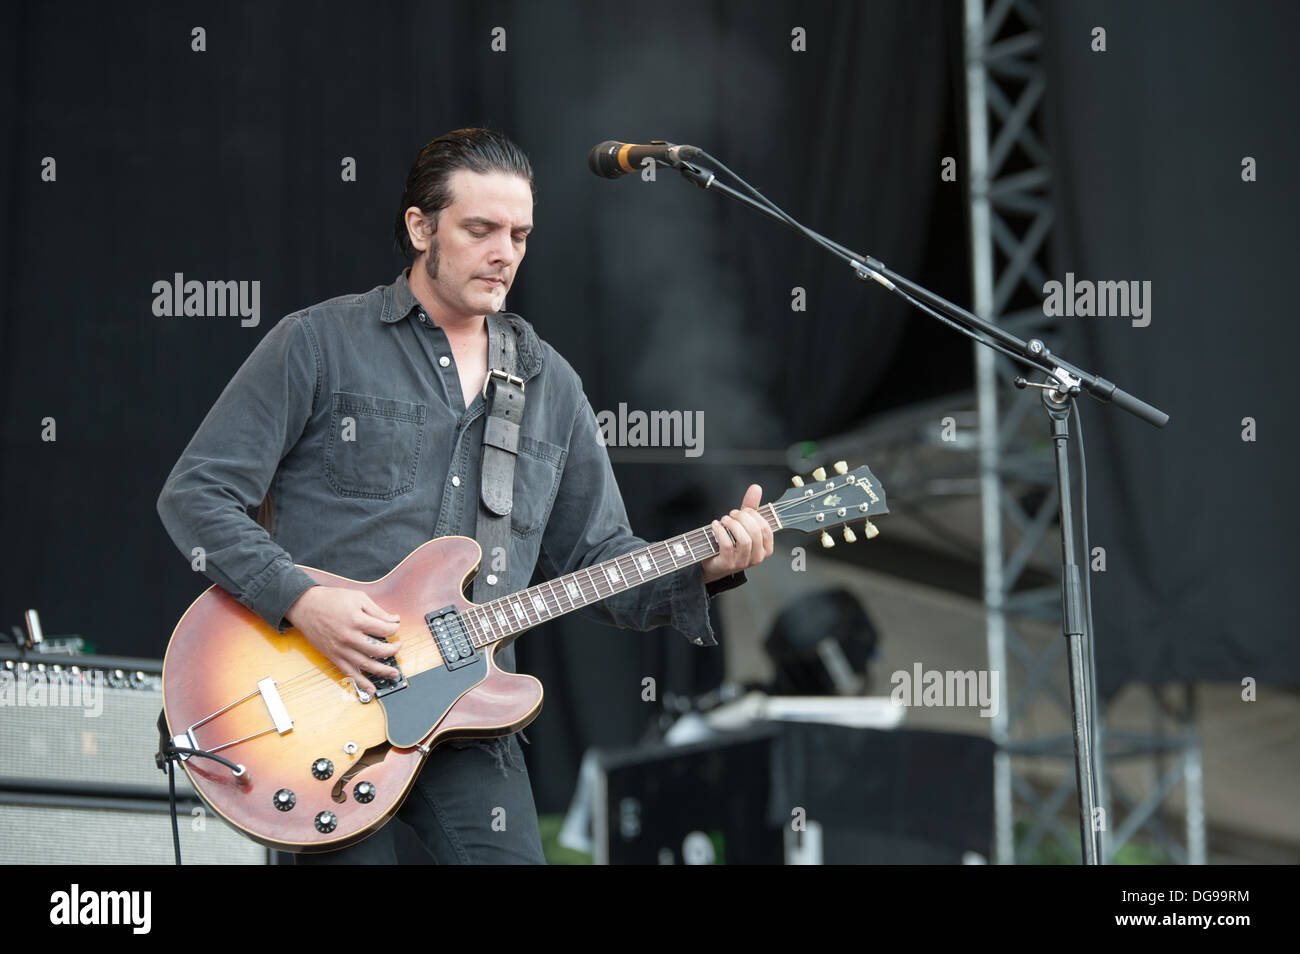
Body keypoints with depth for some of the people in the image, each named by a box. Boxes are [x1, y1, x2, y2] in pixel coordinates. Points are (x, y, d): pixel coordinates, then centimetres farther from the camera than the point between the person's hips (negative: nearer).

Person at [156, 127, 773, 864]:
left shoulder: (550, 386, 16)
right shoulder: (319, 344, 1)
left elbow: (597, 560, 18)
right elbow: (195, 494, -2)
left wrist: (704, 568, -1)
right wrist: (301, 599, -16)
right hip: (321, 701, -4)